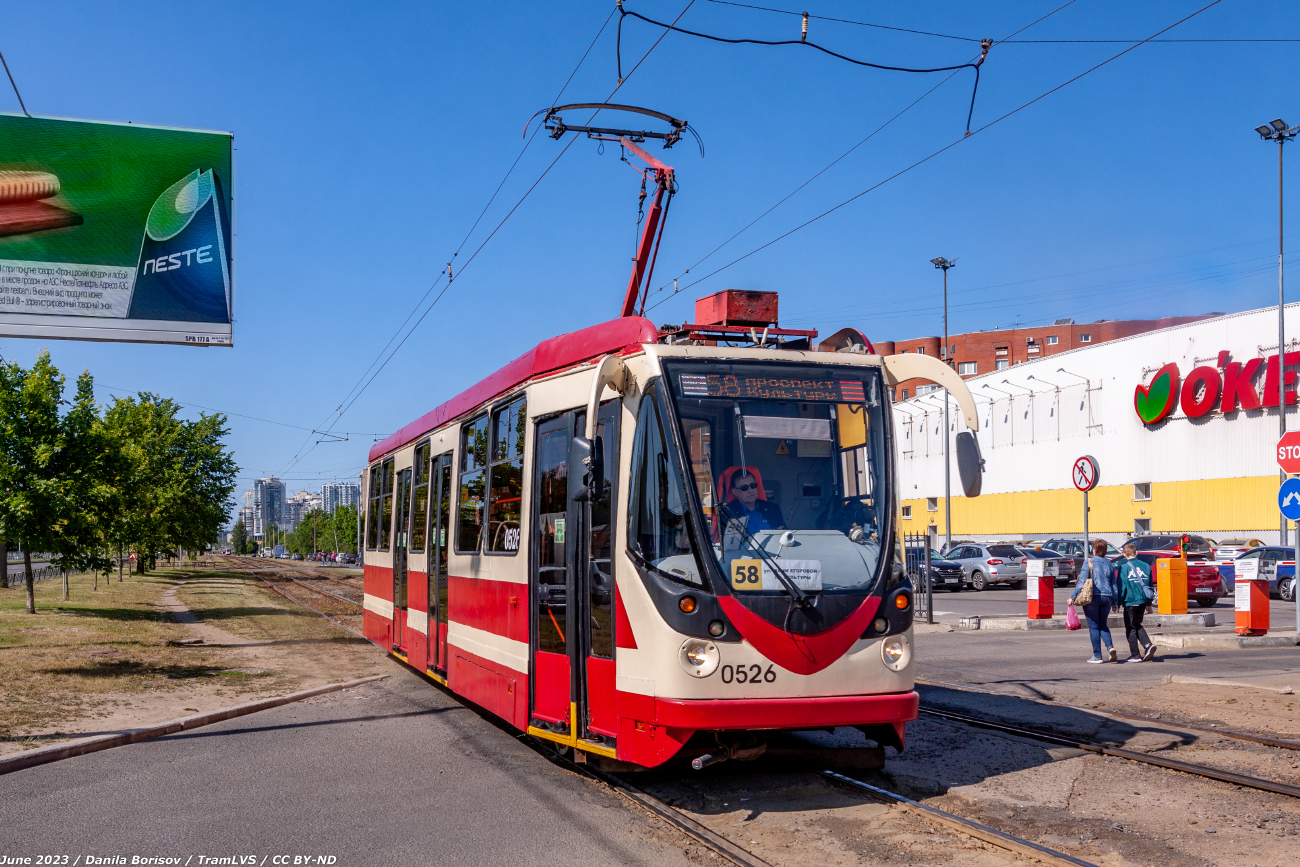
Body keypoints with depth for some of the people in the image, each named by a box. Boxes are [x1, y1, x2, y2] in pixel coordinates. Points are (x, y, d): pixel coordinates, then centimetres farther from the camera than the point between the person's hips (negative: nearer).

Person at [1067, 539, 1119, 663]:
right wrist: (1114, 602, 21)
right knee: (1103, 624, 17)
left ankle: (1097, 656, 1)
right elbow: (1113, 584, 13)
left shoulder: (1088, 562, -5)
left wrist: (1073, 597, -8)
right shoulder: (1108, 564, 10)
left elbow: (1082, 581, -11)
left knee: (1094, 626, 2)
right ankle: (1110, 647, -6)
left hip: (1092, 598, -4)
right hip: (1107, 597, 4)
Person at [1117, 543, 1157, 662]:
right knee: (1137, 625, 21)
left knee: (1130, 628, 3)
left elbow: (1121, 586, -9)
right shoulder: (1145, 566, 7)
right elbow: (1150, 586, 13)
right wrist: (1149, 603, 22)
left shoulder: (1123, 567, -9)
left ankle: (1135, 655, 3)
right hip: (1143, 600, 6)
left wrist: (1117, 602, -2)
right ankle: (1148, 645, 1)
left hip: (1130, 601, -5)